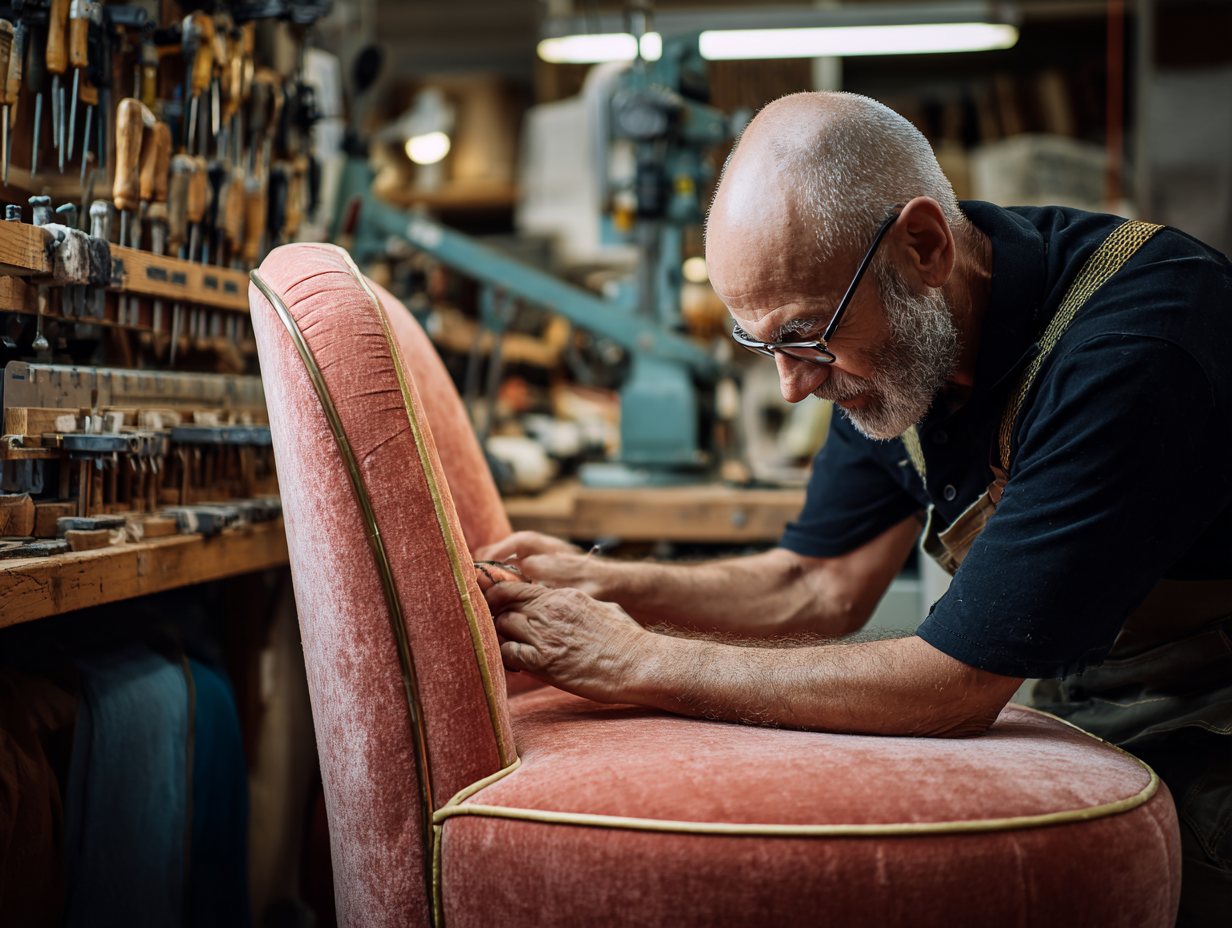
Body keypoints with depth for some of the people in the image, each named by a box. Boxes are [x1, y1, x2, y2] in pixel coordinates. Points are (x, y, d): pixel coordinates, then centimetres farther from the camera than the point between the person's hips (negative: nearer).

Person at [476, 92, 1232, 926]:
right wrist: (607, 586, -7)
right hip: (1083, 717, 6)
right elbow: (823, 583, 6)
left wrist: (641, 665, -24)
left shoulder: (1133, 346, -30)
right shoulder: (896, 337, -5)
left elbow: (953, 686, -29)